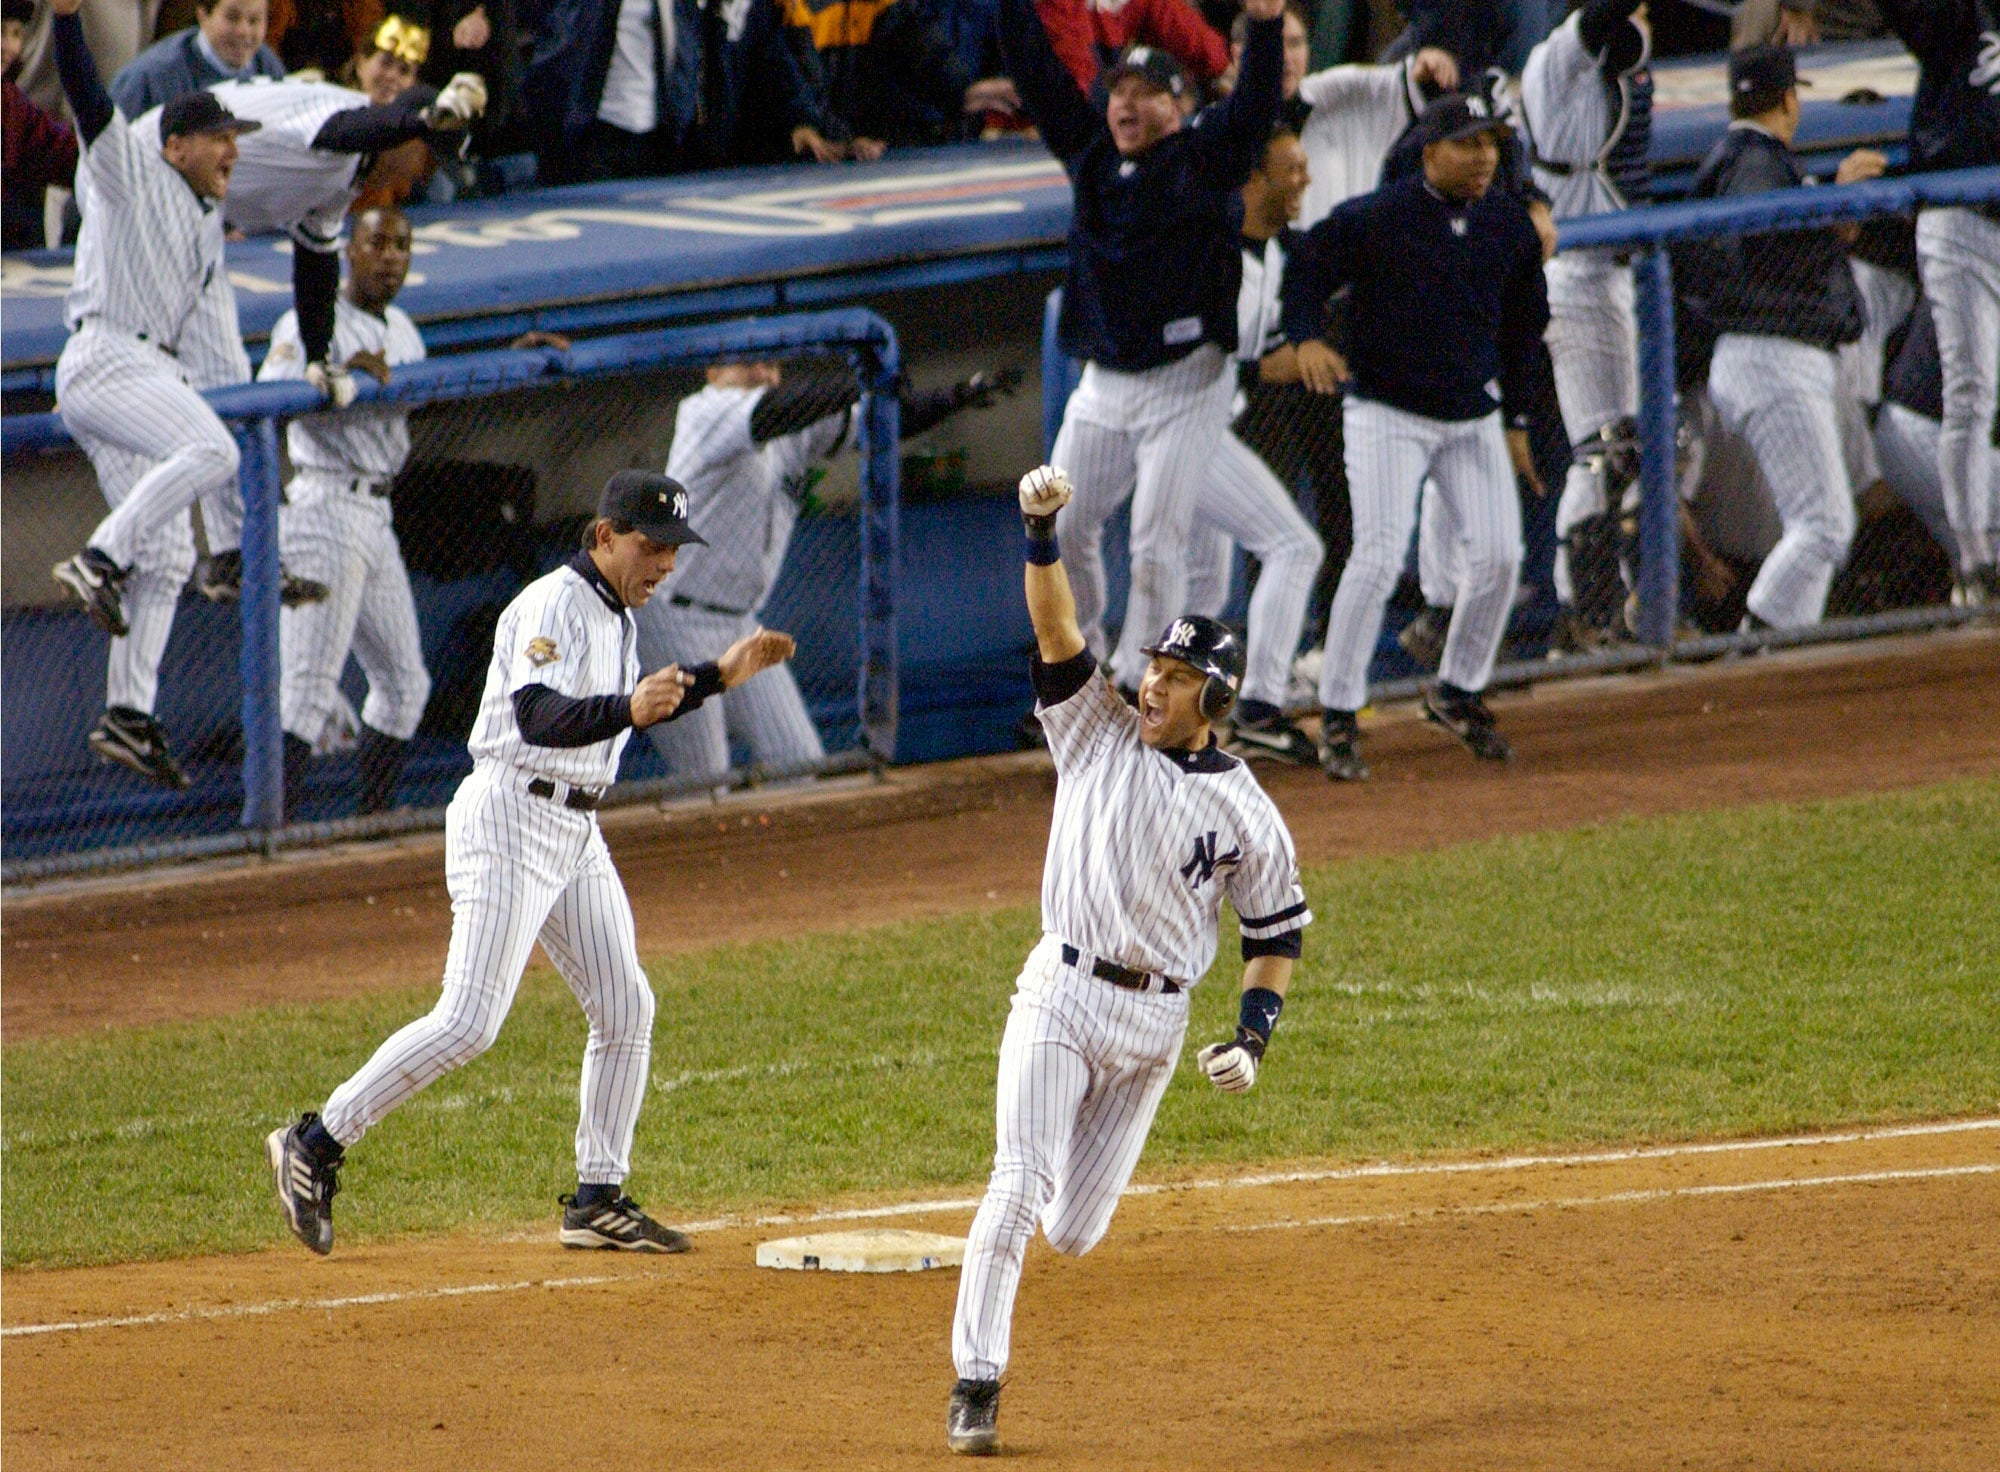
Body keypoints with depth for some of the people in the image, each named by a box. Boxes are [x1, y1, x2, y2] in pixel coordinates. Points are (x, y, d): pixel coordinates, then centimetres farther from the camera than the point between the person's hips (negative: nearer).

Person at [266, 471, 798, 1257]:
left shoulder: (615, 614, 14)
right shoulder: (554, 605, -16)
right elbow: (540, 716, -31)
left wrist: (718, 676, 22)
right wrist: (627, 708, -48)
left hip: (575, 834, 10)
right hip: (510, 817, -10)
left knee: (625, 1008, 9)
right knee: (469, 1022, -15)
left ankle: (597, 1201, 16)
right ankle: (315, 1145, -8)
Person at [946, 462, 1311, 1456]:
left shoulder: (1245, 813, 3)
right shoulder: (1096, 732, 4)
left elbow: (1278, 933, 10)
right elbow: (1056, 630, -8)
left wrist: (1252, 1038, -3)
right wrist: (1041, 535, -23)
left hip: (1154, 1022, 1)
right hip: (1061, 995, -1)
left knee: (1073, 1233, 4)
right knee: (1018, 1189, -17)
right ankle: (976, 1384, -11)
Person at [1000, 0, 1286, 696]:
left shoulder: (1206, 157, -5)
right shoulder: (1090, 151, 9)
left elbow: (1254, 103, -21)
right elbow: (1037, 72, 10)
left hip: (1185, 384, -6)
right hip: (1102, 382, 6)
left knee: (1157, 543, -8)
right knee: (1065, 528, 9)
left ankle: (1138, 688, 1)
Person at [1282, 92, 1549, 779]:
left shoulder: (1510, 224, 4)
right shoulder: (1373, 219, -12)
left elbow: (1524, 321, 16)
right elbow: (1306, 272, -5)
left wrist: (1515, 416, 17)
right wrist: (1307, 338, -26)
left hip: (1474, 419, 5)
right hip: (1387, 414, -5)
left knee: (1497, 555, -3)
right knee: (1378, 557, -14)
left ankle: (1457, 691, 20)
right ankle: (1338, 716, -5)